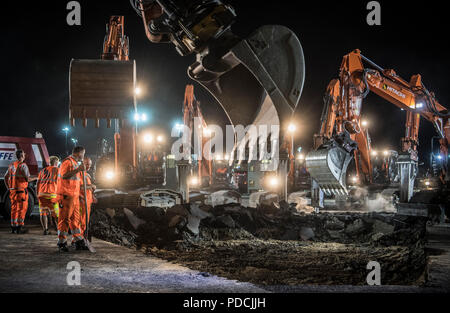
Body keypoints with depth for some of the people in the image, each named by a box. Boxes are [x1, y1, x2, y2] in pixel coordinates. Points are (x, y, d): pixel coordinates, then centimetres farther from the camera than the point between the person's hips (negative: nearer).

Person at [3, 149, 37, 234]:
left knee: (14, 208, 12)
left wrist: (9, 188, 21)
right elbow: (28, 179, -15)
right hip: (21, 190, -7)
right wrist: (36, 178, 4)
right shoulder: (23, 165, -11)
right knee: (22, 209, -2)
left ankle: (13, 227, 14)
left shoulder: (11, 165, 11)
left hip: (12, 190, 7)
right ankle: (19, 228, -4)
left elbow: (6, 178, 14)